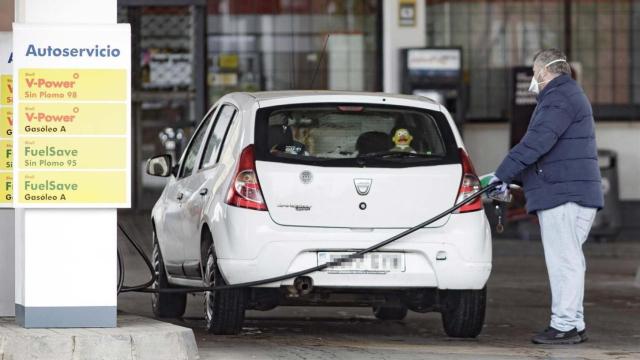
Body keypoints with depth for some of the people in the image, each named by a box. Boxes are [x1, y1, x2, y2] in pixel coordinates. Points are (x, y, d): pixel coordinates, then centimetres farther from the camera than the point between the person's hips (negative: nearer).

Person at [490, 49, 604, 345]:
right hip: (569, 194, 11)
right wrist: (513, 179, 22)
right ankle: (574, 324, 16)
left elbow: (537, 142, -22)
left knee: (564, 260, -9)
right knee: (569, 261, 13)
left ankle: (564, 325, -10)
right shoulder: (569, 95, 24)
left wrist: (503, 174, -20)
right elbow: (537, 145, 26)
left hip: (562, 195, -11)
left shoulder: (559, 98, -11)